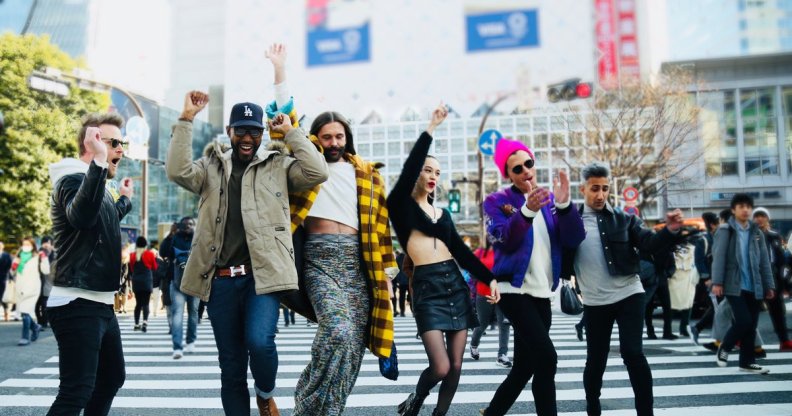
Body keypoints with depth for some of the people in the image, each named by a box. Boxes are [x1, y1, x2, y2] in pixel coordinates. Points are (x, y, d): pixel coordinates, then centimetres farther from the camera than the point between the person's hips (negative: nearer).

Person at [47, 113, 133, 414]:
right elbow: (82, 217, -38)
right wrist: (99, 162, -43)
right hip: (77, 305, -10)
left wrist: (124, 200, 38)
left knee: (112, 378, 20)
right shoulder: (73, 180, -14)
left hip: (101, 304, 10)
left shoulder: (96, 184, 16)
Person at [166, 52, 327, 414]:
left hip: (263, 274, -2)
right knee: (230, 367, 9)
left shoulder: (278, 165, 8)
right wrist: (186, 119, -5)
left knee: (260, 342, -21)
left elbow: (318, 172, -6)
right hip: (221, 280, 3)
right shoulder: (211, 168, 13)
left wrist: (291, 132, -1)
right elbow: (177, 171, -5)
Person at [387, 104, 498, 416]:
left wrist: (489, 278, 1)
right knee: (440, 367, -12)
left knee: (456, 366, 5)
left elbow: (461, 250, 11)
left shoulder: (443, 213, 17)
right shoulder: (401, 205, 1)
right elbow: (408, 170, -15)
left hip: (456, 284, 6)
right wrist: (430, 129, -12)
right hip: (427, 287, -5)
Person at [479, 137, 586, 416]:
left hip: (542, 293, 5)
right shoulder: (497, 201, -1)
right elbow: (504, 240, -18)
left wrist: (564, 204, -19)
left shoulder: (549, 201, 10)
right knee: (546, 358, -18)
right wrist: (528, 210, -33)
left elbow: (573, 240, -2)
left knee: (524, 366, 10)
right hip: (514, 289, -5)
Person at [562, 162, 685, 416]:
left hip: (629, 295, 0)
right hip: (595, 302, 1)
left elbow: (649, 245, -7)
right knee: (595, 360, 10)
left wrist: (670, 230, -27)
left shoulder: (624, 219, 1)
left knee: (633, 353, -9)